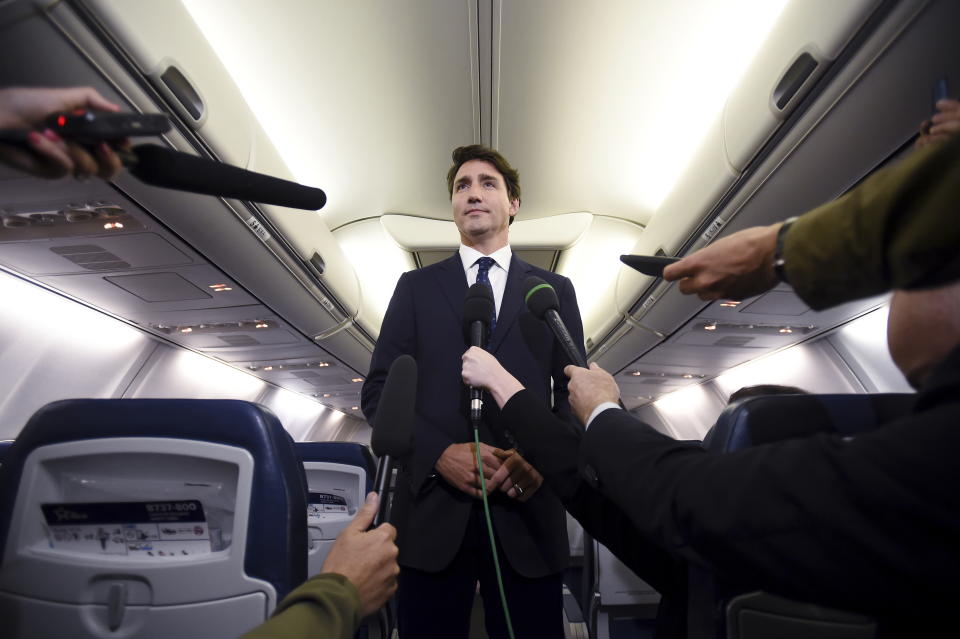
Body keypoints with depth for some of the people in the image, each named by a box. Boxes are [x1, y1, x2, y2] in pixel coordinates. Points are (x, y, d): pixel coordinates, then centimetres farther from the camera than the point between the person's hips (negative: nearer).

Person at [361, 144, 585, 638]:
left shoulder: (554, 290, 10)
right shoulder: (416, 287, 9)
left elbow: (574, 391, 7)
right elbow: (378, 390, 3)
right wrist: (440, 452, -12)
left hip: (526, 511, 1)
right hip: (433, 509, 0)